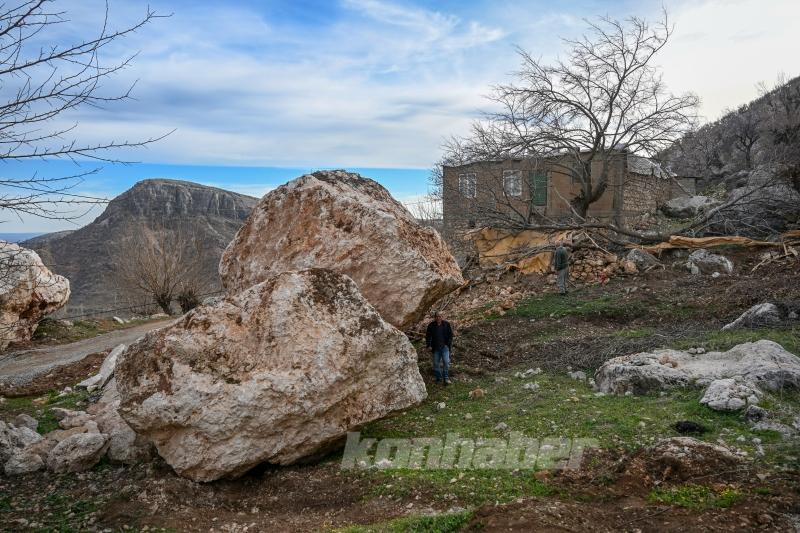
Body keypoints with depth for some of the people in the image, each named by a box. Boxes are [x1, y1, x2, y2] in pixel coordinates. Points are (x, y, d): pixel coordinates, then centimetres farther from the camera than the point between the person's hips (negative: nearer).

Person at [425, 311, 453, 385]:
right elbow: (428, 336, 9)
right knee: (436, 363, 5)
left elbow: (450, 335, 6)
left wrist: (449, 344, -3)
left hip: (445, 346, -1)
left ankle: (446, 377, 4)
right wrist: (429, 345, -1)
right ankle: (439, 378, 19)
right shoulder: (431, 325, 1)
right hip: (435, 348, 1)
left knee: (446, 362, -11)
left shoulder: (446, 324, 0)